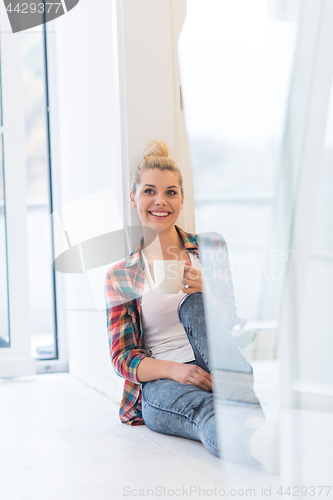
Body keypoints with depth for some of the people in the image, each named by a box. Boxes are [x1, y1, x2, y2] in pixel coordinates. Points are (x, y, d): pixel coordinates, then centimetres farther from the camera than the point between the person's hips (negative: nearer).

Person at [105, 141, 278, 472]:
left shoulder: (212, 248, 13)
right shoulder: (121, 276, 11)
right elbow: (122, 357, 4)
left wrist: (207, 291, -17)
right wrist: (174, 370, -18)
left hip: (221, 371, 1)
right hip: (160, 383, -1)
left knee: (194, 305, -29)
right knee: (206, 410, -38)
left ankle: (253, 416, -49)